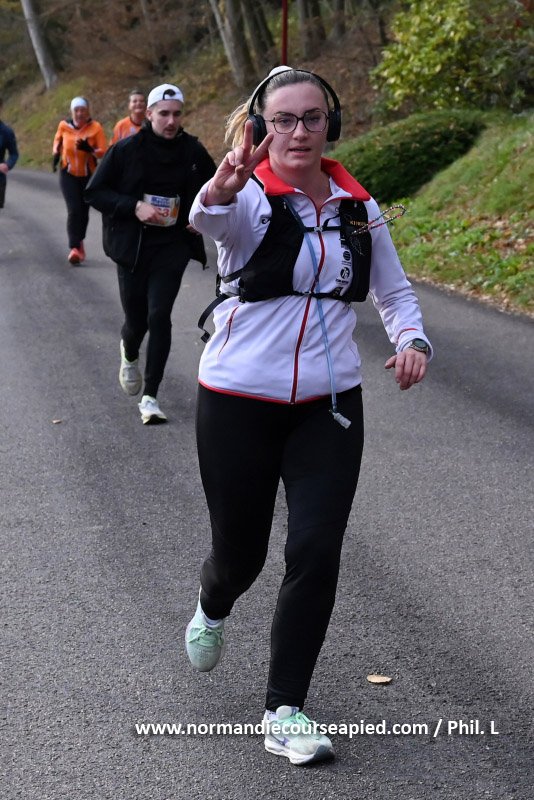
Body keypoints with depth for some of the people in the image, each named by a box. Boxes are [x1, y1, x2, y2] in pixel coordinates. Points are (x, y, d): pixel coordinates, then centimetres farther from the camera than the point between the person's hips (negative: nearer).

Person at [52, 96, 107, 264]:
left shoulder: (95, 128, -9)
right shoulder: (64, 126, -4)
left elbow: (103, 151, -12)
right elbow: (58, 140, 19)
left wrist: (89, 149, -30)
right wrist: (56, 154, 5)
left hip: (88, 175, 1)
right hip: (69, 175, -1)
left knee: (83, 211, 10)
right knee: (74, 210, -16)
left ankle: (79, 242, 33)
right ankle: (75, 248, -22)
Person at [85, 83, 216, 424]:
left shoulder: (193, 151, -1)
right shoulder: (127, 149, -7)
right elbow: (94, 192, -4)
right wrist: (135, 207, -18)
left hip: (172, 246, 0)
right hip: (132, 246, 0)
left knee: (159, 315, -13)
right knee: (136, 320, 6)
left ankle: (151, 396, -3)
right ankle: (130, 355, 45)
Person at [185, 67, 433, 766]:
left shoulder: (358, 206, 4)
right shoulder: (251, 198, -10)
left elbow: (394, 289, 18)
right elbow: (209, 218, -35)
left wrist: (412, 341, -3)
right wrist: (224, 186, -59)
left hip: (328, 405, 3)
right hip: (238, 401, -3)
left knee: (317, 549, -9)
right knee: (240, 550, 8)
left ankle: (285, 713, 3)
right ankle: (212, 607, 47)